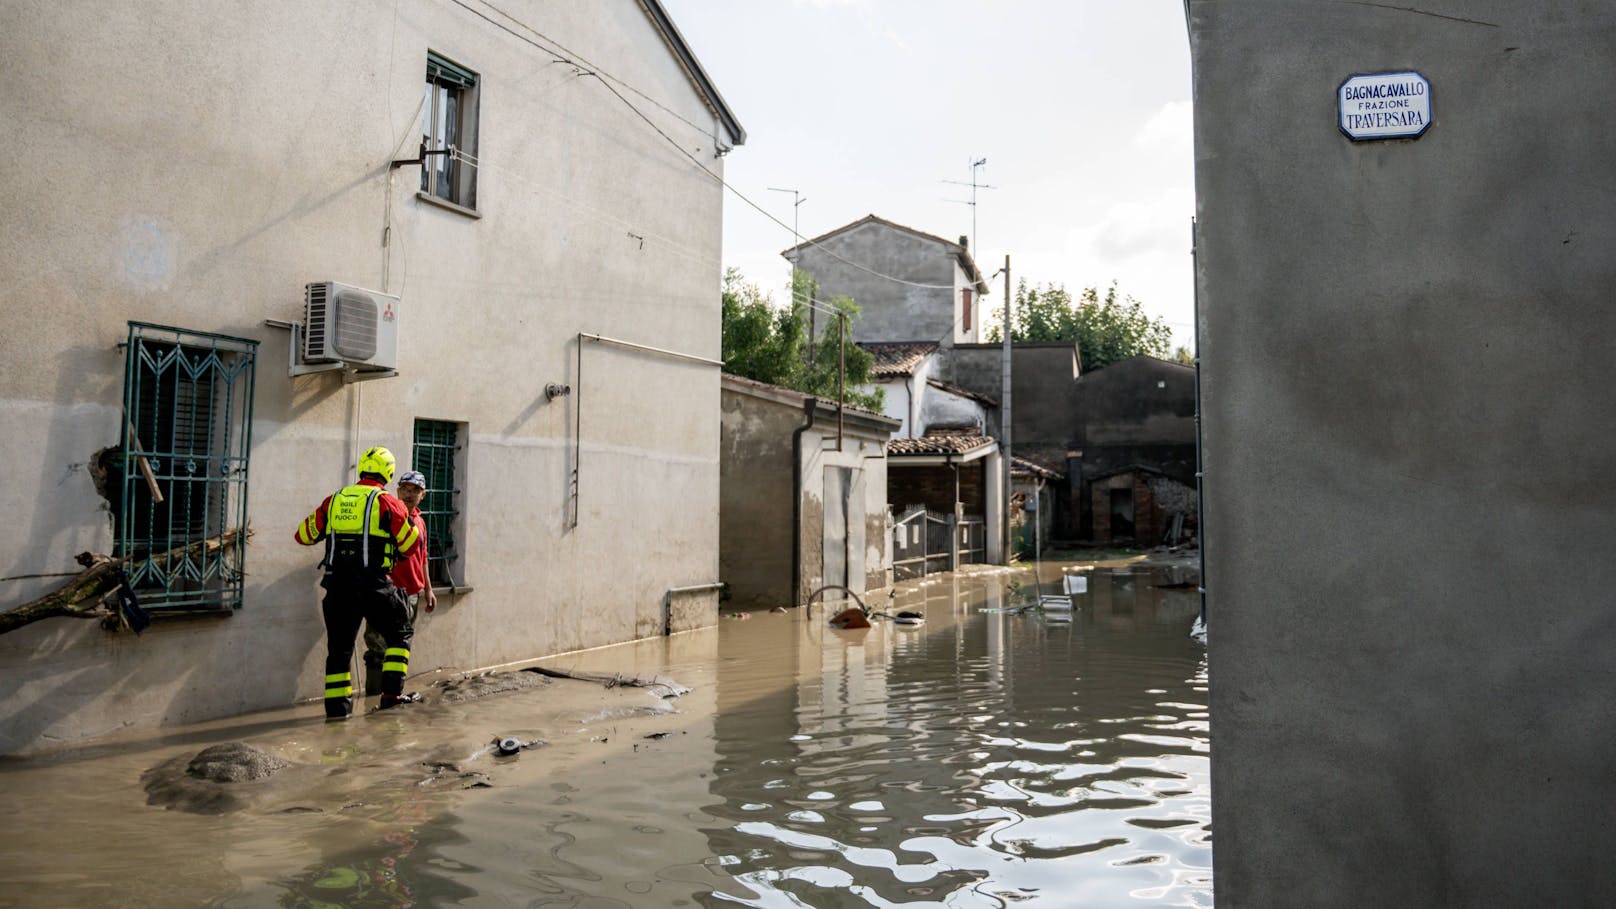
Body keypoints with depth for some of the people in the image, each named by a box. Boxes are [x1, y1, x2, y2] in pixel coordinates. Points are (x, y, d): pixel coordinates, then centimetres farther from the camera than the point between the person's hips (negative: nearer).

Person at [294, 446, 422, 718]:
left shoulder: (333, 500, 9)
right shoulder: (388, 503, -4)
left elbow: (304, 535, 17)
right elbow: (410, 545, 2)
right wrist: (411, 522, 20)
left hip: (337, 585, 4)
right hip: (373, 584, -4)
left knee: (339, 645, 13)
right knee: (399, 634, 12)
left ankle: (337, 704, 13)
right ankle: (392, 693, 4)